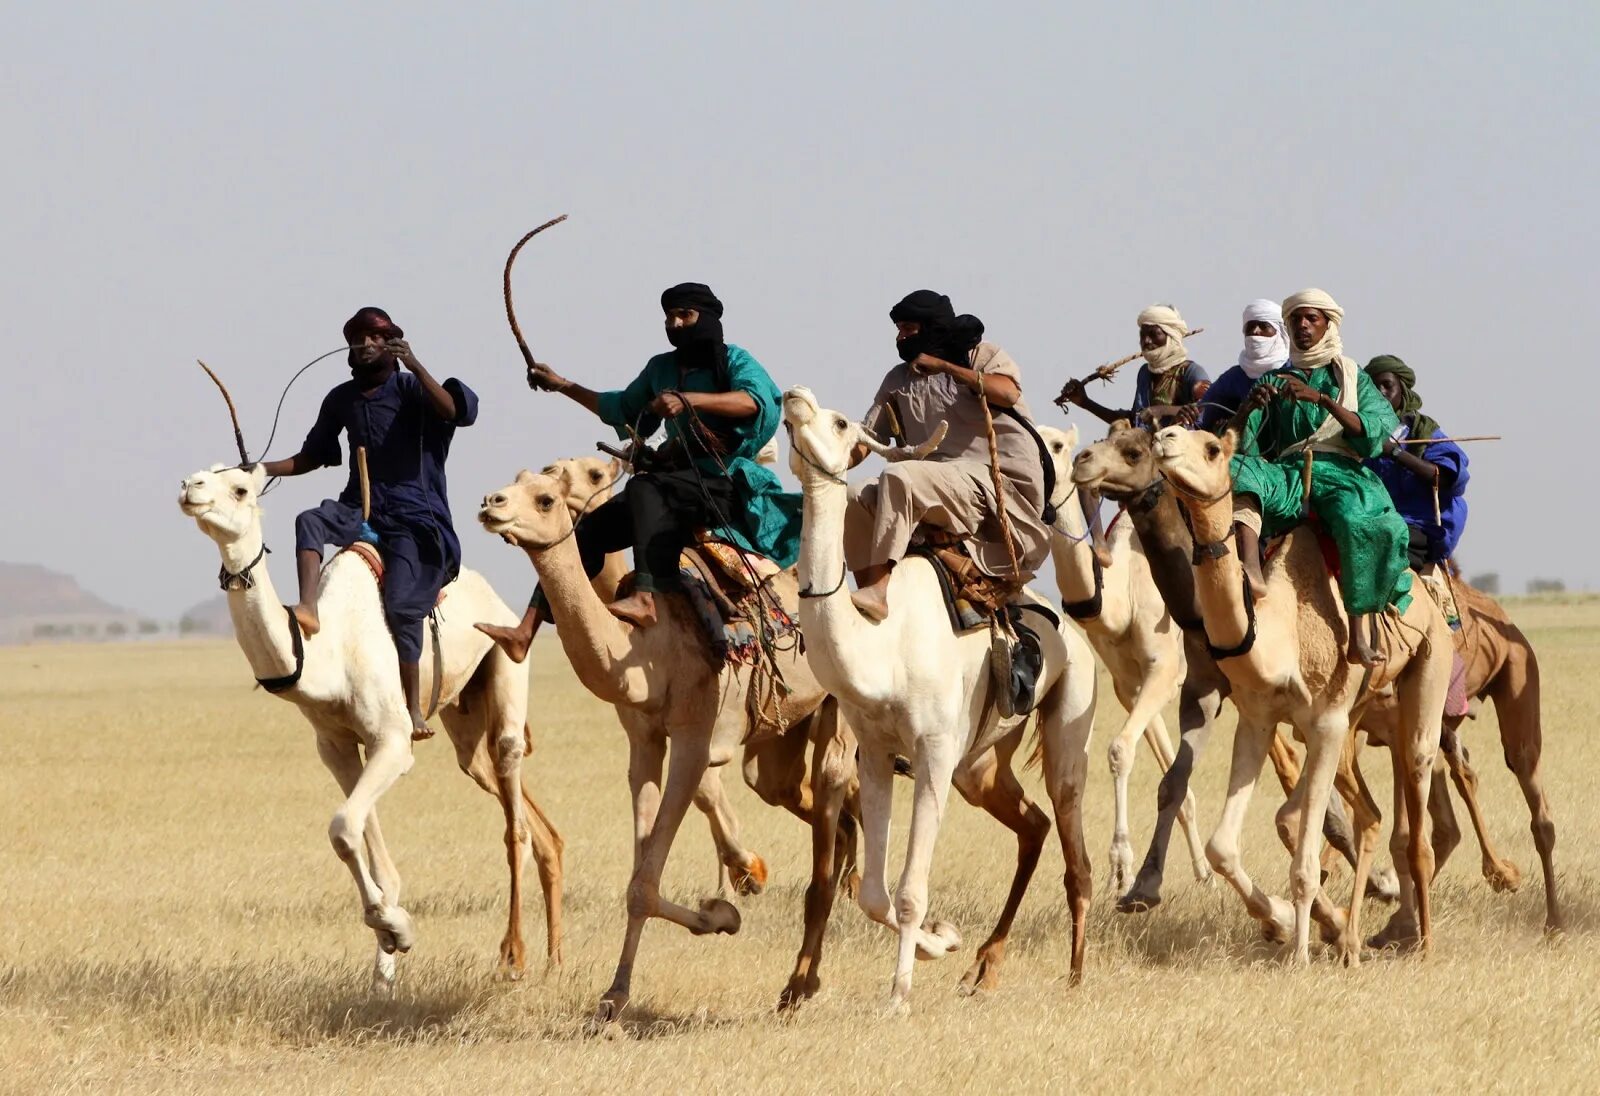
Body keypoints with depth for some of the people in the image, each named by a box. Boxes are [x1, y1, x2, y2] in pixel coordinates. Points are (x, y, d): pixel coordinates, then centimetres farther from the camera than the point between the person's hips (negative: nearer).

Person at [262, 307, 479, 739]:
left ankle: (413, 707, -13)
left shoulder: (409, 390, -2)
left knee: (401, 604, -20)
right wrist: (262, 469, 9)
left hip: (412, 516, -5)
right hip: (360, 509, 5)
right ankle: (307, 611, -39)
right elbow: (311, 457, 23)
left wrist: (416, 368, -31)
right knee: (310, 522, -26)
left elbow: (453, 411, -22)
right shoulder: (341, 400, 13)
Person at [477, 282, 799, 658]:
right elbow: (622, 409, 34)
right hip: (676, 479, 7)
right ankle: (524, 634, -14)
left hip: (724, 484, -7)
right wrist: (563, 386, 30)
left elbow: (757, 400, -22)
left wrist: (688, 400, -31)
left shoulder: (733, 360, -1)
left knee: (645, 488, -36)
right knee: (588, 531, -7)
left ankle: (645, 598, -51)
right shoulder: (661, 367, 18)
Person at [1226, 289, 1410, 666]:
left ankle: (1360, 633, -39)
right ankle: (1251, 572, -50)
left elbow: (1378, 431, -2)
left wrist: (1321, 399, -13)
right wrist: (1249, 408, -10)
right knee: (1239, 470, -32)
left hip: (1341, 474, -2)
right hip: (1287, 474, 2)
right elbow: (1243, 444, 12)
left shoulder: (1354, 380, 18)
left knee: (1359, 522, -38)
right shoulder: (1274, 382, 24)